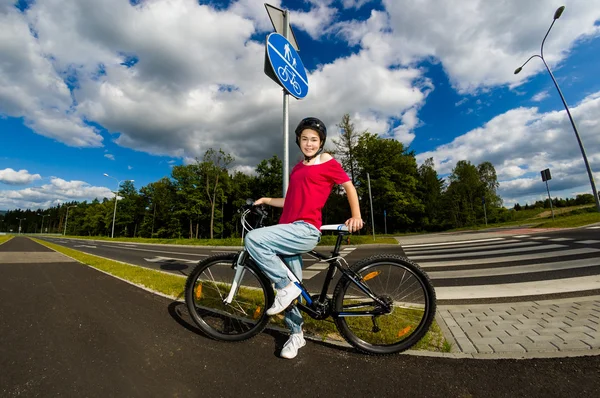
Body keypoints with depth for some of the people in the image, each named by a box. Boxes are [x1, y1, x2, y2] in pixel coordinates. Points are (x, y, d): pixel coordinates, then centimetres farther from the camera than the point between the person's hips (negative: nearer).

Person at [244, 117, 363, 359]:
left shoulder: (327, 162, 3)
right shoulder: (298, 168, 21)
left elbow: (349, 186, 5)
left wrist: (356, 216, -6)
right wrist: (266, 200, 16)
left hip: (305, 230, -7)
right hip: (289, 230, 7)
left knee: (253, 239, -24)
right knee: (291, 286, 12)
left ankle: (287, 285, -7)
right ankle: (296, 334, 32)